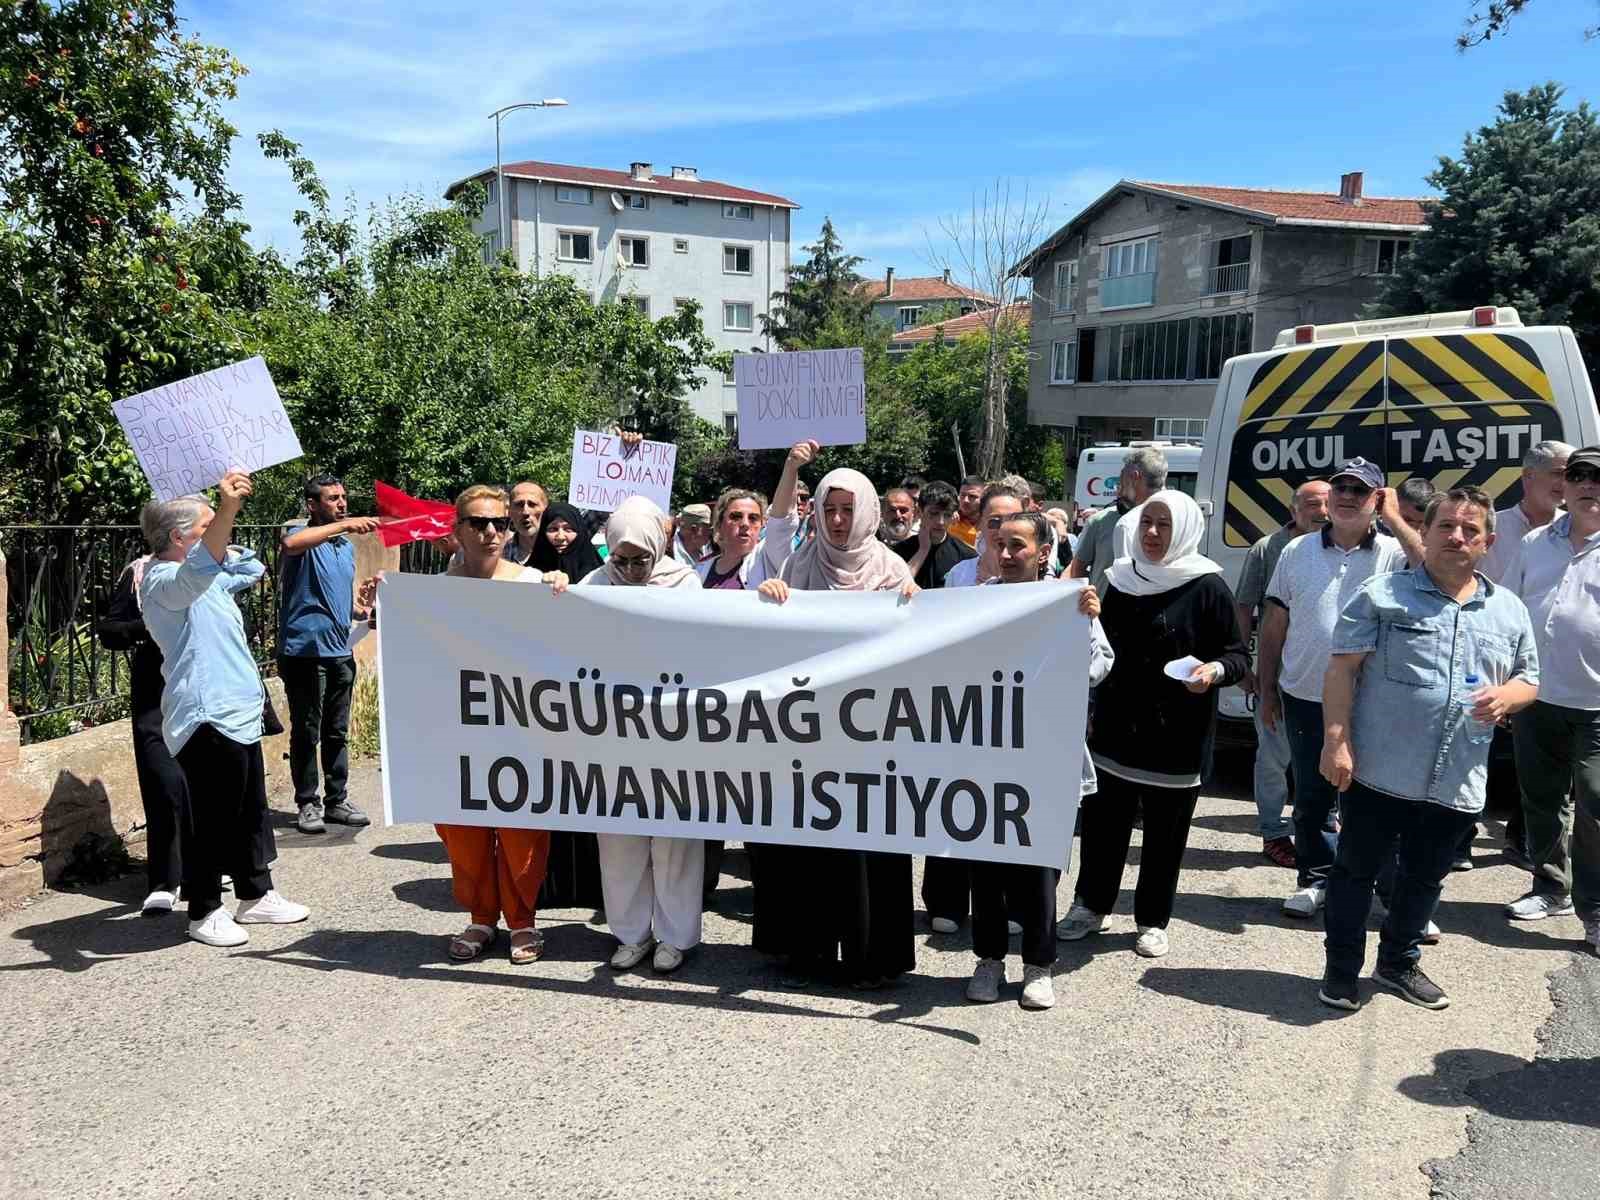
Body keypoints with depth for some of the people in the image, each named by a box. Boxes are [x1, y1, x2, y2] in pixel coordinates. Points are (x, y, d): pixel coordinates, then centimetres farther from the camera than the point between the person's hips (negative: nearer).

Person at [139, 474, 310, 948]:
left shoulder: (207, 578, 17)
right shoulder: (164, 580, -14)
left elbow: (252, 568, 31)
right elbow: (198, 571, -38)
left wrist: (225, 513, 17)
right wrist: (227, 511, -54)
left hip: (237, 713, 10)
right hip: (206, 717, -10)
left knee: (250, 812, 17)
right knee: (212, 818, -1)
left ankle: (256, 895, 29)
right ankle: (204, 912, 11)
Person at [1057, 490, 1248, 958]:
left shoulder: (1206, 586, -8)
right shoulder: (1122, 578, 6)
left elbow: (1238, 657, -7)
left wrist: (1214, 670, -26)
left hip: (1176, 737, -3)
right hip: (1116, 728, 4)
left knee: (1165, 832, 8)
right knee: (1102, 822, 10)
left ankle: (1153, 921, 23)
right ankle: (1090, 906, 27)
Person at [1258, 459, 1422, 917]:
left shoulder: (1393, 554, -3)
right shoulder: (1298, 551, 4)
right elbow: (1274, 625, 8)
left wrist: (1394, 518, -18)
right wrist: (1267, 689, 8)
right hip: (1304, 698, 2)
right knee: (1312, 795, 13)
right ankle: (1315, 878, 28)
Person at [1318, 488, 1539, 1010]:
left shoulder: (1510, 611, 9)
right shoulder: (1381, 595, -5)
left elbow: (1528, 680, 18)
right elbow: (1341, 670, -7)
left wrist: (1505, 697, -7)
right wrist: (1336, 741, -15)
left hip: (1457, 785, 4)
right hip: (1378, 772, -4)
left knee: (1425, 879, 19)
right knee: (1357, 871, 7)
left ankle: (1400, 962, 39)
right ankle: (1342, 968, 23)